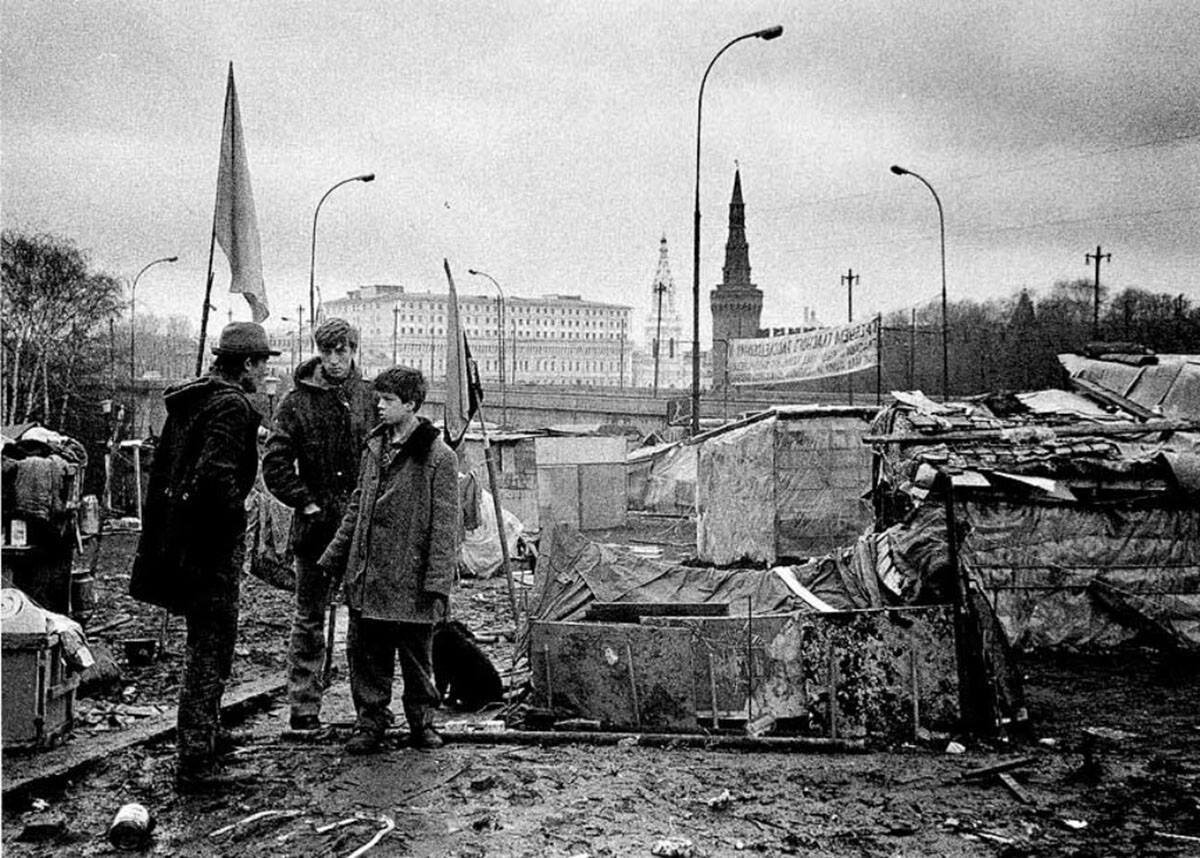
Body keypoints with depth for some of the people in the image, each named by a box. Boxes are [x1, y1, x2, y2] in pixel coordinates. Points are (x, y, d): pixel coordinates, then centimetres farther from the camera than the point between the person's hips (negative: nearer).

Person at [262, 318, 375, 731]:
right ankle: (303, 708, 12)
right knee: (309, 619, 6)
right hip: (316, 526, -2)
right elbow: (275, 464, -2)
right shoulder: (297, 401, -1)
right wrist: (306, 503, -8)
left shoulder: (370, 398, 5)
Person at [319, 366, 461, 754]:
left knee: (416, 658, 8)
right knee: (366, 654, 9)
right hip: (366, 577, 5)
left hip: (411, 582, -5)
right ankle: (369, 723, 21)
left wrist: (437, 583, -16)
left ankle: (421, 722, 25)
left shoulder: (438, 457, -10)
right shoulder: (374, 446, 9)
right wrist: (334, 557, 16)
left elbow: (444, 526, -11)